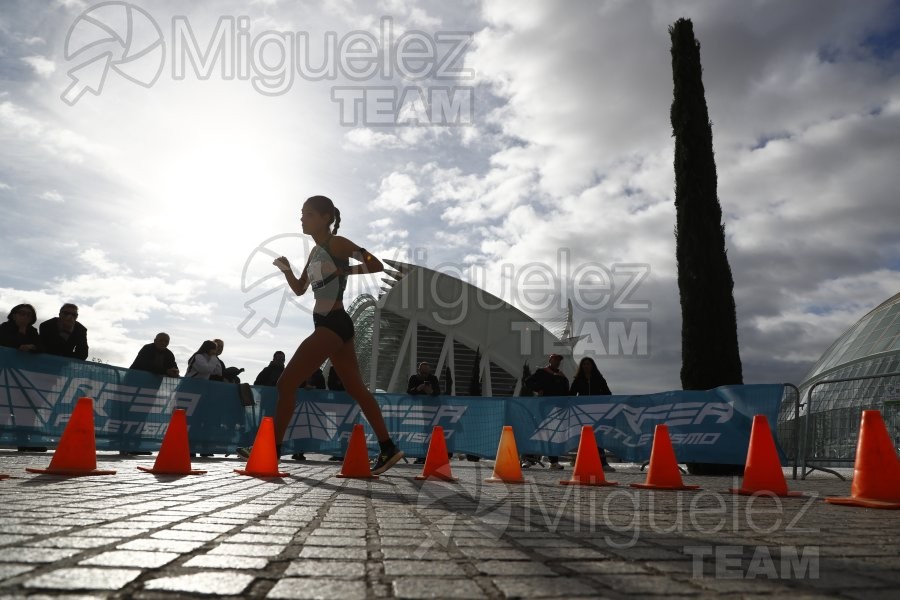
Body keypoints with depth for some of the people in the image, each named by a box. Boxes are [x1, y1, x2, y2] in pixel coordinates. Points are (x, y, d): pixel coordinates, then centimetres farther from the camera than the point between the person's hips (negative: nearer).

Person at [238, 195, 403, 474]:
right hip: (334, 325, 10)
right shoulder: (315, 252, 19)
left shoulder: (336, 244, -6)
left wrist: (343, 271, -15)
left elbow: (377, 265, -11)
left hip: (332, 325, -10)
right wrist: (286, 269, 7)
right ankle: (388, 449, 13)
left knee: (286, 383, -6)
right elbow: (300, 289, 24)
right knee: (357, 389, 9)